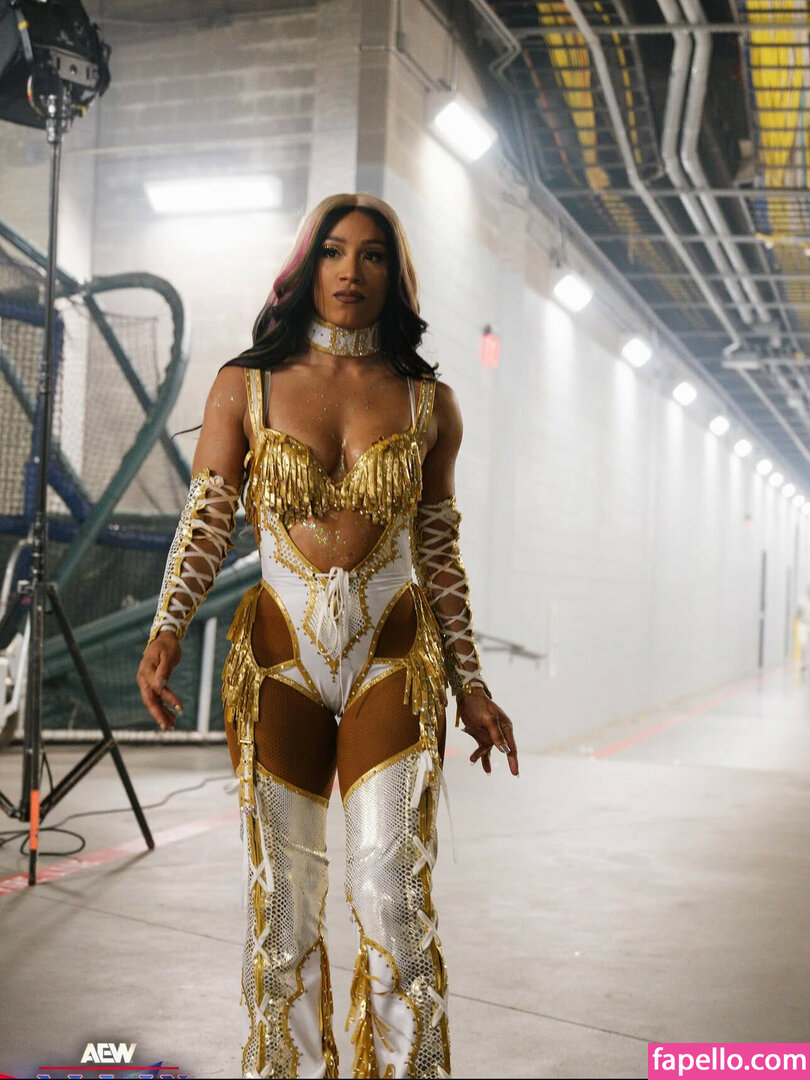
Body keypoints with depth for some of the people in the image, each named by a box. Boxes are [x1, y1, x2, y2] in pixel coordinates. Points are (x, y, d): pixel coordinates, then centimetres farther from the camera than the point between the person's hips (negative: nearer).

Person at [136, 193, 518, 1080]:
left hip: (396, 662, 0)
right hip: (277, 661, 0)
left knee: (392, 898, -7)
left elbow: (439, 553, 10)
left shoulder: (429, 404, 5)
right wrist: (165, 631, -15)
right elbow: (205, 524, 1)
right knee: (283, 906, 6)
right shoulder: (245, 387, 4)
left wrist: (471, 687, 10)